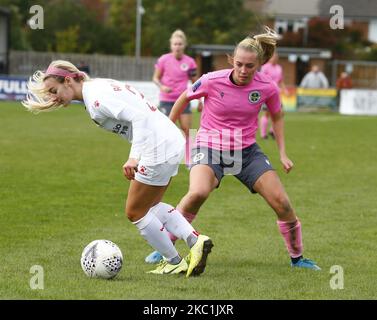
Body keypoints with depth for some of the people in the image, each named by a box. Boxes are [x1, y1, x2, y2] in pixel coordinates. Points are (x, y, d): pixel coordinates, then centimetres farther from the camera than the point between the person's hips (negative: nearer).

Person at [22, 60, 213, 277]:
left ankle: (175, 262, 15)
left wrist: (134, 157, -32)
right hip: (172, 141, 10)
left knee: (135, 212, 6)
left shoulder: (95, 97, -16)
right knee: (150, 205, 24)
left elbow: (139, 116, -26)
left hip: (159, 149, -10)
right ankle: (195, 240, 13)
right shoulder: (99, 86, 13)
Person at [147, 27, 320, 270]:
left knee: (281, 202, -6)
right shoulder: (212, 81, -17)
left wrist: (283, 153, 5)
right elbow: (184, 99, 3)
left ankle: (297, 258, 17)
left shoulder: (267, 87, -10)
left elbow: (277, 117, 11)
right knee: (197, 193, -32)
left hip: (247, 150, 3)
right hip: (210, 148, -3)